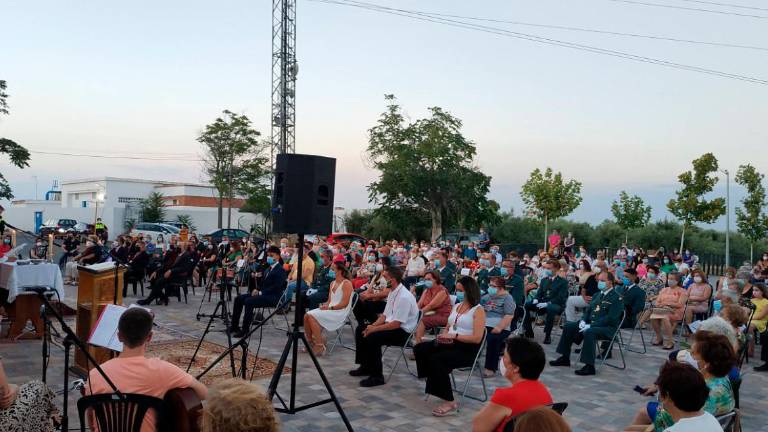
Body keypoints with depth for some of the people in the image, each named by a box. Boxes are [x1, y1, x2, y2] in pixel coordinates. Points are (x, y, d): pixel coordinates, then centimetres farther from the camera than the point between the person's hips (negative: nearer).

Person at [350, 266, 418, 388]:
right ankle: (366, 367, 17)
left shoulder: (404, 297, -24)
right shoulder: (392, 292, 6)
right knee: (360, 330, 8)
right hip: (390, 325, 10)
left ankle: (377, 376, -17)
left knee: (373, 337, -29)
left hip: (403, 331, -10)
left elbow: (396, 324, -26)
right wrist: (372, 325, -3)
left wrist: (374, 329, -21)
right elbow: (385, 315, 13)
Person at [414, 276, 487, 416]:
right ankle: (435, 382, -5)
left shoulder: (478, 310, -5)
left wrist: (455, 336, -19)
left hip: (467, 349, -8)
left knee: (436, 359, -31)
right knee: (420, 349, -13)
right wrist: (444, 334, -1)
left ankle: (450, 402, -24)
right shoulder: (457, 306, 18)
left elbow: (477, 338, -15)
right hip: (450, 344, 8)